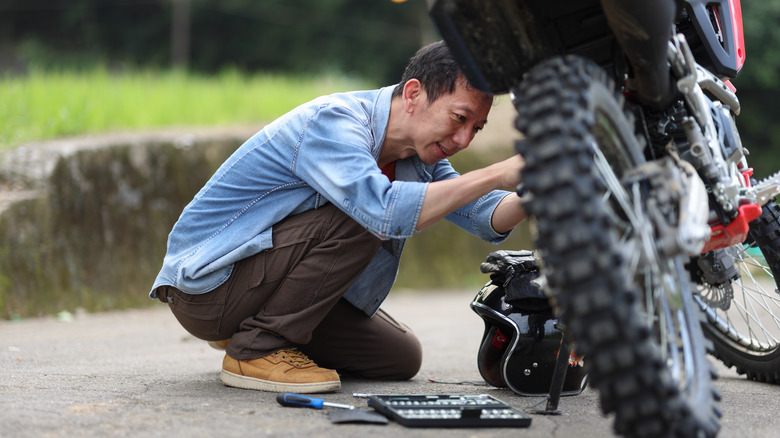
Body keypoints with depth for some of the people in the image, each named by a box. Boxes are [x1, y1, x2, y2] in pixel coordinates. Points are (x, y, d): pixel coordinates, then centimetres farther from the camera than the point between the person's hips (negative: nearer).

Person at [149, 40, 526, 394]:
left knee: (401, 358, 7)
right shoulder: (333, 123, -26)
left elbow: (485, 215, -3)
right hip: (206, 284, -9)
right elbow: (386, 213, -43)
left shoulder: (418, 149, 3)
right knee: (362, 218, -26)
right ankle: (257, 349, -15)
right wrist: (497, 175, -40)